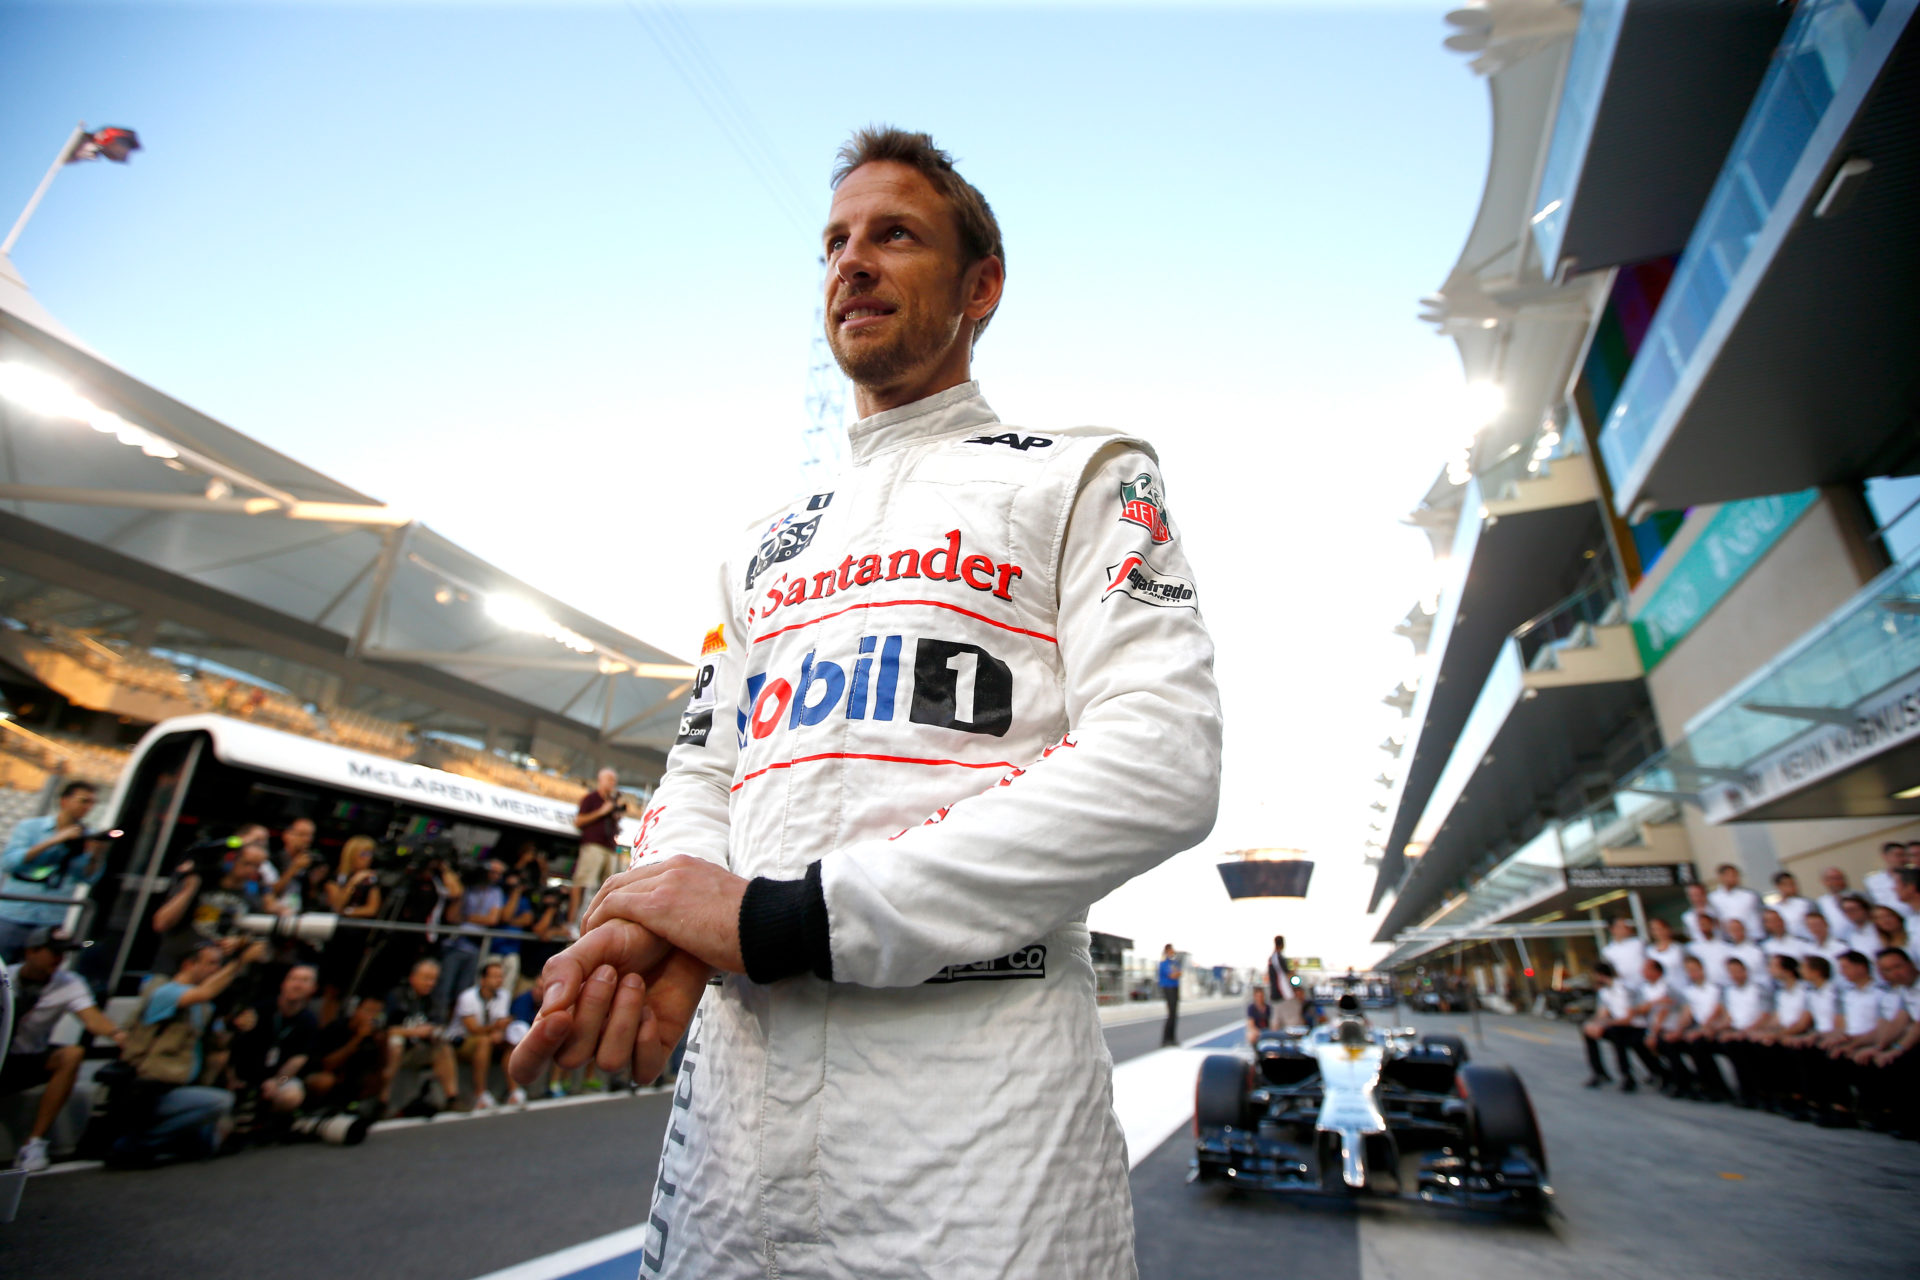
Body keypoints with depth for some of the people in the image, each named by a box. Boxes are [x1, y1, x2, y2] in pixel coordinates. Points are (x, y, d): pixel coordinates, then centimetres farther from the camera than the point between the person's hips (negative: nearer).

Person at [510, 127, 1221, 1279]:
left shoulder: (1085, 479, 1)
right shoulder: (770, 546, 18)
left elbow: (1164, 768, -14)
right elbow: (705, 773, 15)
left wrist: (791, 917, -17)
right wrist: (655, 931, -9)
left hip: (976, 1084, -4)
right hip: (732, 1081, 5)